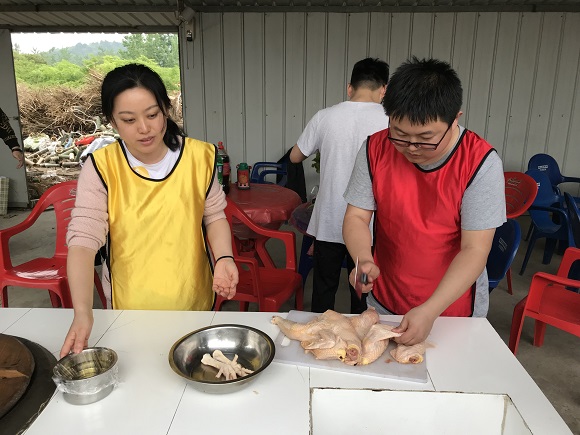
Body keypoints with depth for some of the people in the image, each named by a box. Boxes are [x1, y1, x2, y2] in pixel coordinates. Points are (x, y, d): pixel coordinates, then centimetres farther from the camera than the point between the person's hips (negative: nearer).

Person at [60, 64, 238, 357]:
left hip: (195, 301, 1)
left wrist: (224, 258, -16)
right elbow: (83, 240, -19)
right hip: (129, 308, -1)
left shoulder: (199, 156, -11)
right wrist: (82, 313, -31)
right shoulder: (101, 168, -15)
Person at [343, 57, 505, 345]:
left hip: (454, 306, -2)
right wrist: (365, 261, -29)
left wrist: (430, 311, -30)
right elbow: (356, 217, -9)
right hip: (384, 302, 3)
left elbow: (475, 250, -20)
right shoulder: (376, 149, -13)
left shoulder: (480, 162, -20)